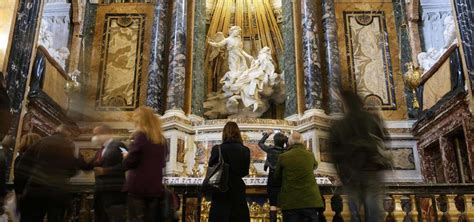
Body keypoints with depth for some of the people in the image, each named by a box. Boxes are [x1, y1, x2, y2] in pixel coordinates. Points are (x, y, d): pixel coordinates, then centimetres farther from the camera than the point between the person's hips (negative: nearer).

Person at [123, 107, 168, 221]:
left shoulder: (140, 135, -7)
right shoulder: (161, 139, 11)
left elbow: (130, 161, -10)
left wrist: (125, 157, 10)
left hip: (138, 186, -6)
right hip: (155, 187, 6)